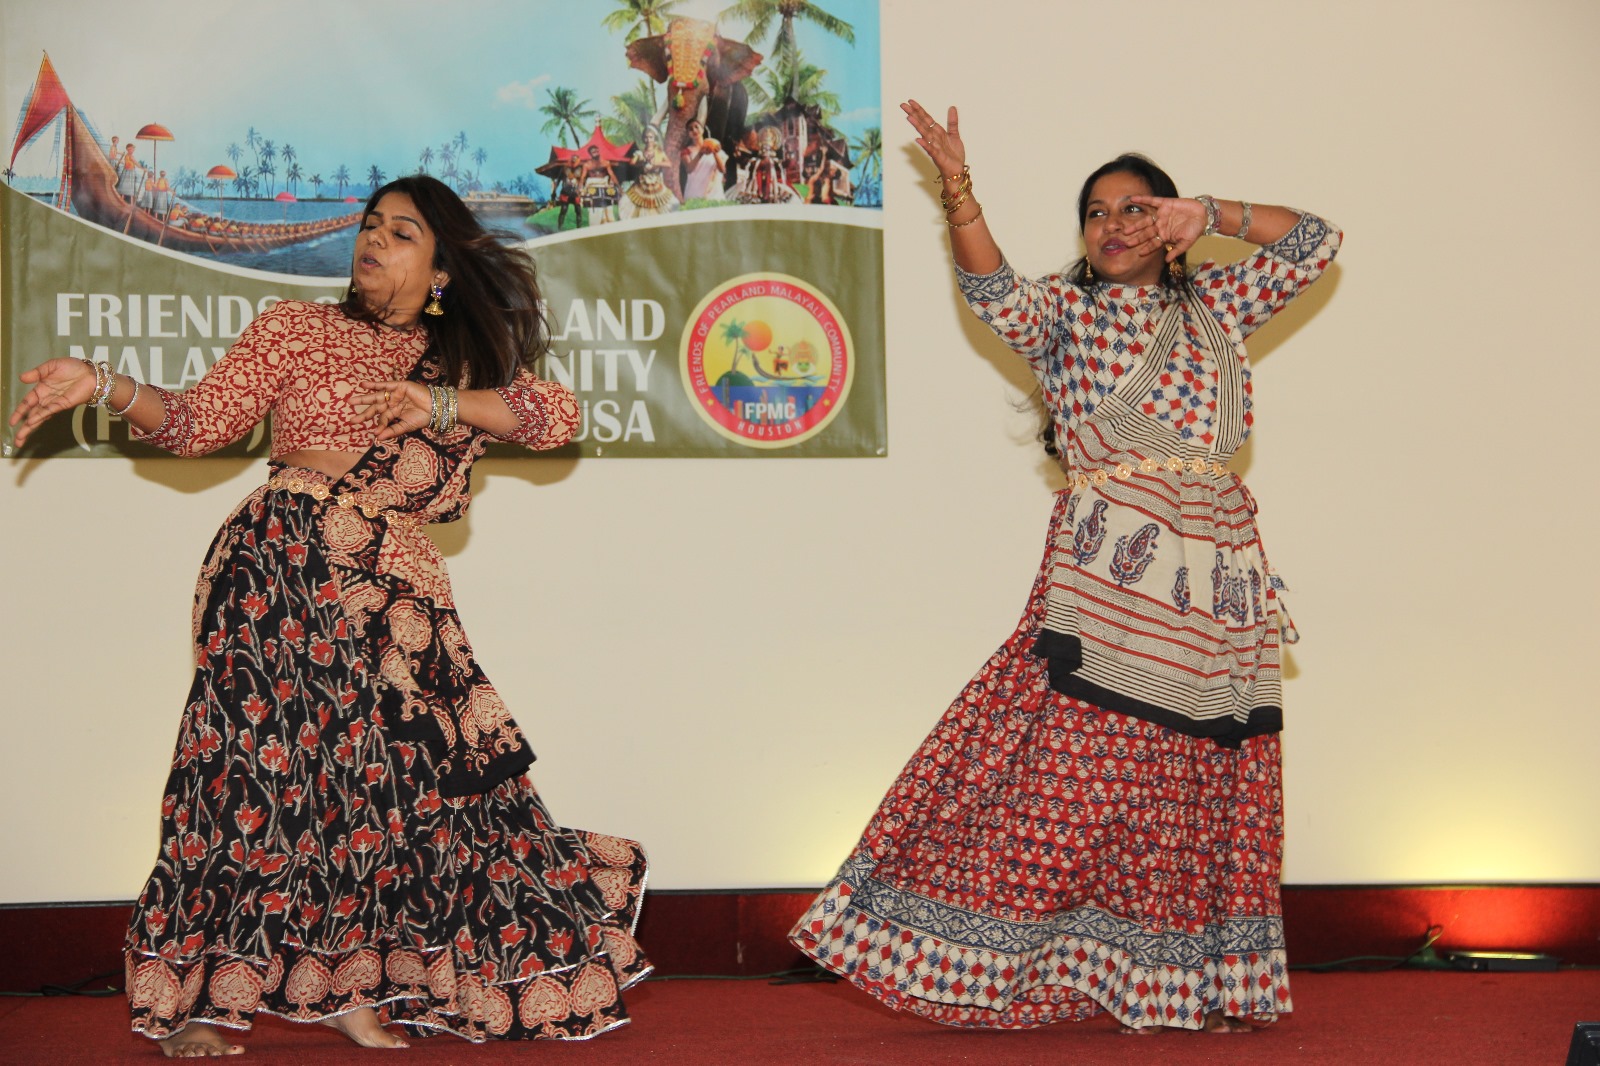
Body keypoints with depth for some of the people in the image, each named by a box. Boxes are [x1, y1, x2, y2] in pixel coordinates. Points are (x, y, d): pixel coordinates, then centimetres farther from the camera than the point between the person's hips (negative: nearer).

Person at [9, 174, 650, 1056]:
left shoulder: (465, 361, 21)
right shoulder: (297, 329, 13)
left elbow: (556, 415, 6)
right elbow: (197, 422, 7)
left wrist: (444, 405, -7)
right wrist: (104, 386, -9)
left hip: (394, 595, 4)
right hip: (284, 569, -3)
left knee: (391, 774, -5)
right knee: (262, 760, -12)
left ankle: (355, 987, 3)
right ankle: (194, 997, -9)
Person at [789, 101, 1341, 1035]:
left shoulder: (1216, 307, 18)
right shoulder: (1065, 310, 9)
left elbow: (1316, 244, 16)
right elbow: (995, 291, -11)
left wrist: (1213, 214, 4)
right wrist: (958, 186, -24)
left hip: (1217, 574, 4)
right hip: (1107, 573, -4)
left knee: (1204, 785, 5)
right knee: (1070, 763, -12)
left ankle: (1202, 987, 12)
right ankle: (1005, 971, -6)